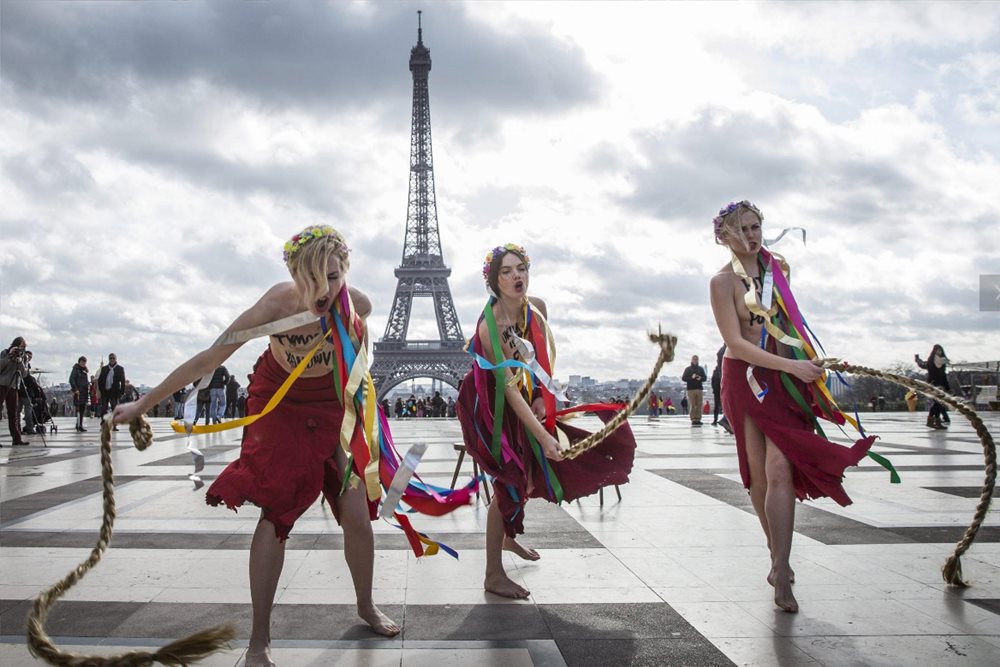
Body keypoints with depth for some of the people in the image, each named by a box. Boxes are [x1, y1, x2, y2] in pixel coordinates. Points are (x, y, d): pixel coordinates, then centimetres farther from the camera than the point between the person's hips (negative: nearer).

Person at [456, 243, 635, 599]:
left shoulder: (537, 307, -10)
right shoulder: (490, 326, -30)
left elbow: (543, 358, 5)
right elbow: (509, 387, -33)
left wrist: (542, 397, -7)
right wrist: (542, 435, -36)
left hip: (526, 398, 7)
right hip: (491, 404, -7)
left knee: (528, 472, 13)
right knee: (509, 482, -10)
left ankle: (509, 537, 41)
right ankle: (494, 575, 1)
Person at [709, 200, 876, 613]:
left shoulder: (776, 268, 8)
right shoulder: (723, 281, -9)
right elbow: (735, 344, -16)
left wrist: (812, 364, 20)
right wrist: (791, 365, -21)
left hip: (784, 377, 3)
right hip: (745, 380, -3)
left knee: (780, 470, -9)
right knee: (761, 475, 5)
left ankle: (780, 570, -8)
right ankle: (779, 558, 24)